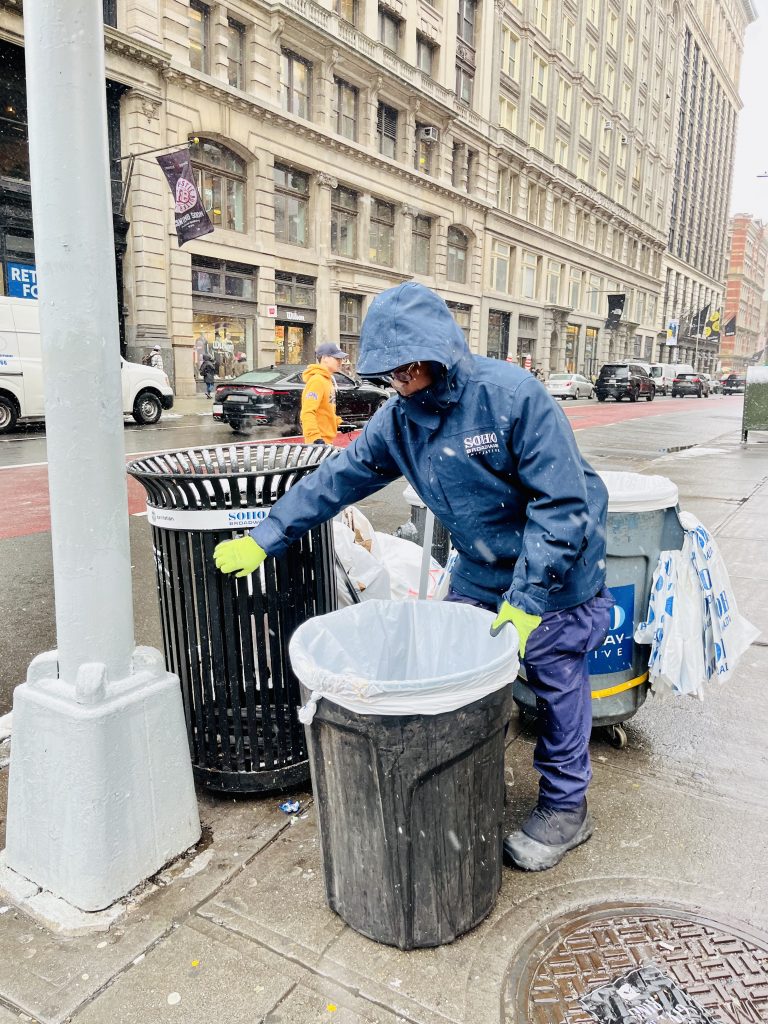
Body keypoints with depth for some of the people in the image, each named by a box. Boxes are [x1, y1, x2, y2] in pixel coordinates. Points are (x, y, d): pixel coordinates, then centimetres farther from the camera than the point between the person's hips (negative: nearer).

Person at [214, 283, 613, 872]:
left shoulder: (511, 394, -25)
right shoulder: (401, 417, -5)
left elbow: (562, 503, -24)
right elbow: (337, 480, 0)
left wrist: (526, 598, -26)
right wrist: (263, 539, 0)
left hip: (555, 569, -5)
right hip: (481, 569, 6)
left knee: (557, 684, 5)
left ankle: (565, 808, 26)